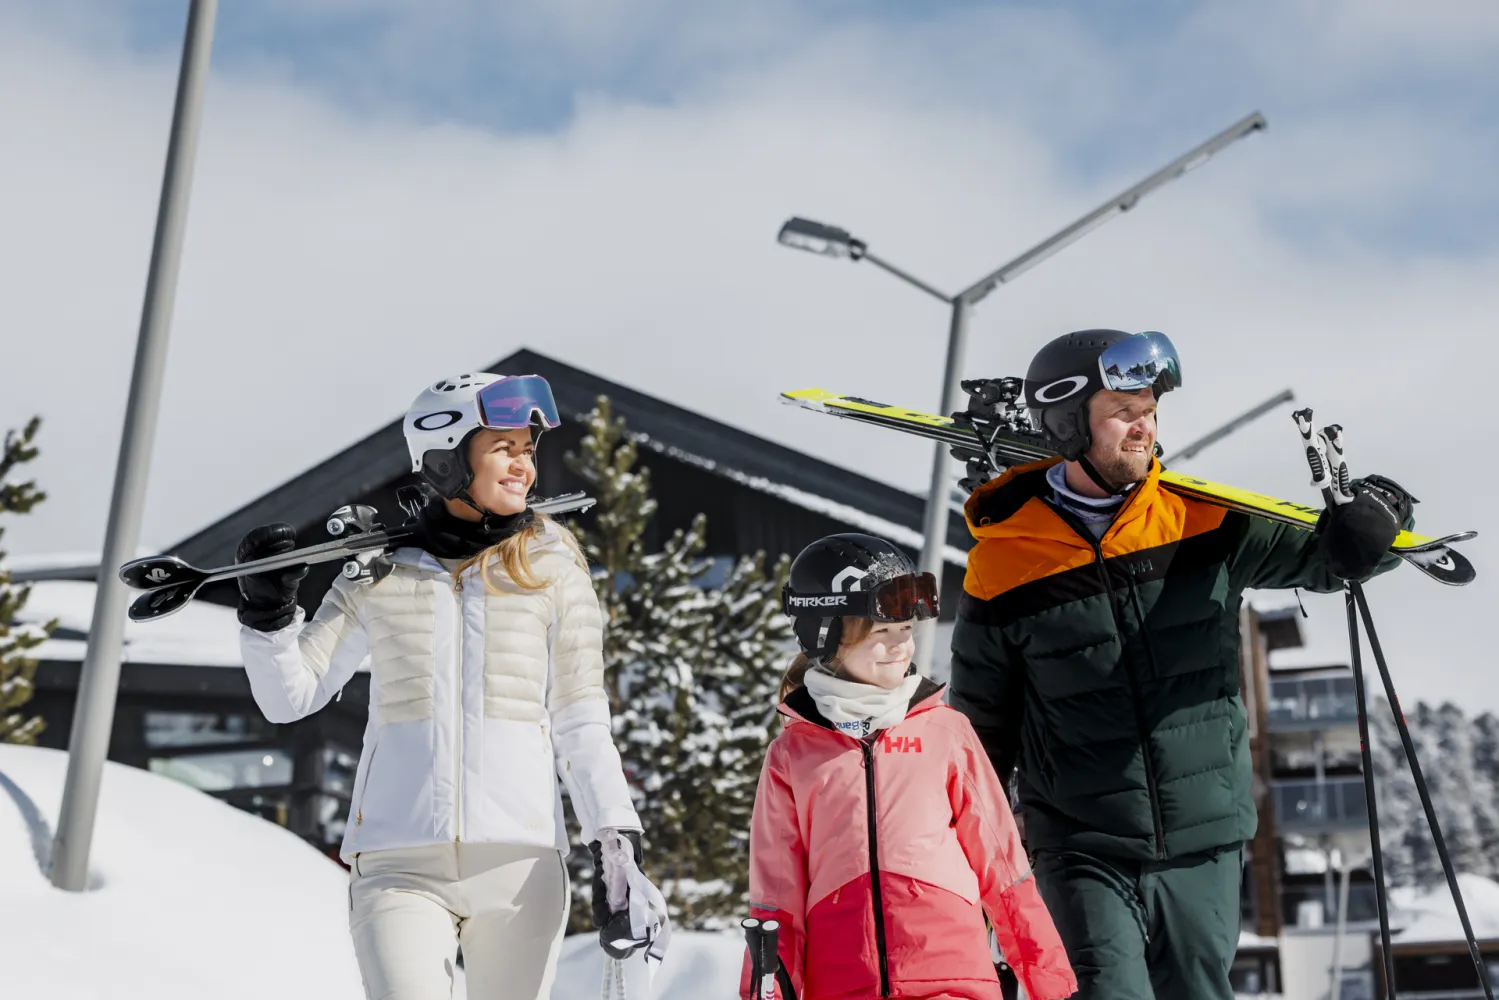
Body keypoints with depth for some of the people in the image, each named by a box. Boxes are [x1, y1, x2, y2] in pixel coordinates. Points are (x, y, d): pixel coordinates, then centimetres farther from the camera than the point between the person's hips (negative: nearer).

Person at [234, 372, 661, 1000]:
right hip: (399, 862, 0)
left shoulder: (553, 570, 8)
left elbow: (581, 725, 5)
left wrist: (615, 842, -5)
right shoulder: (381, 570, 9)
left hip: (520, 862, 1)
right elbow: (291, 697, 12)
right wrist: (266, 612, -4)